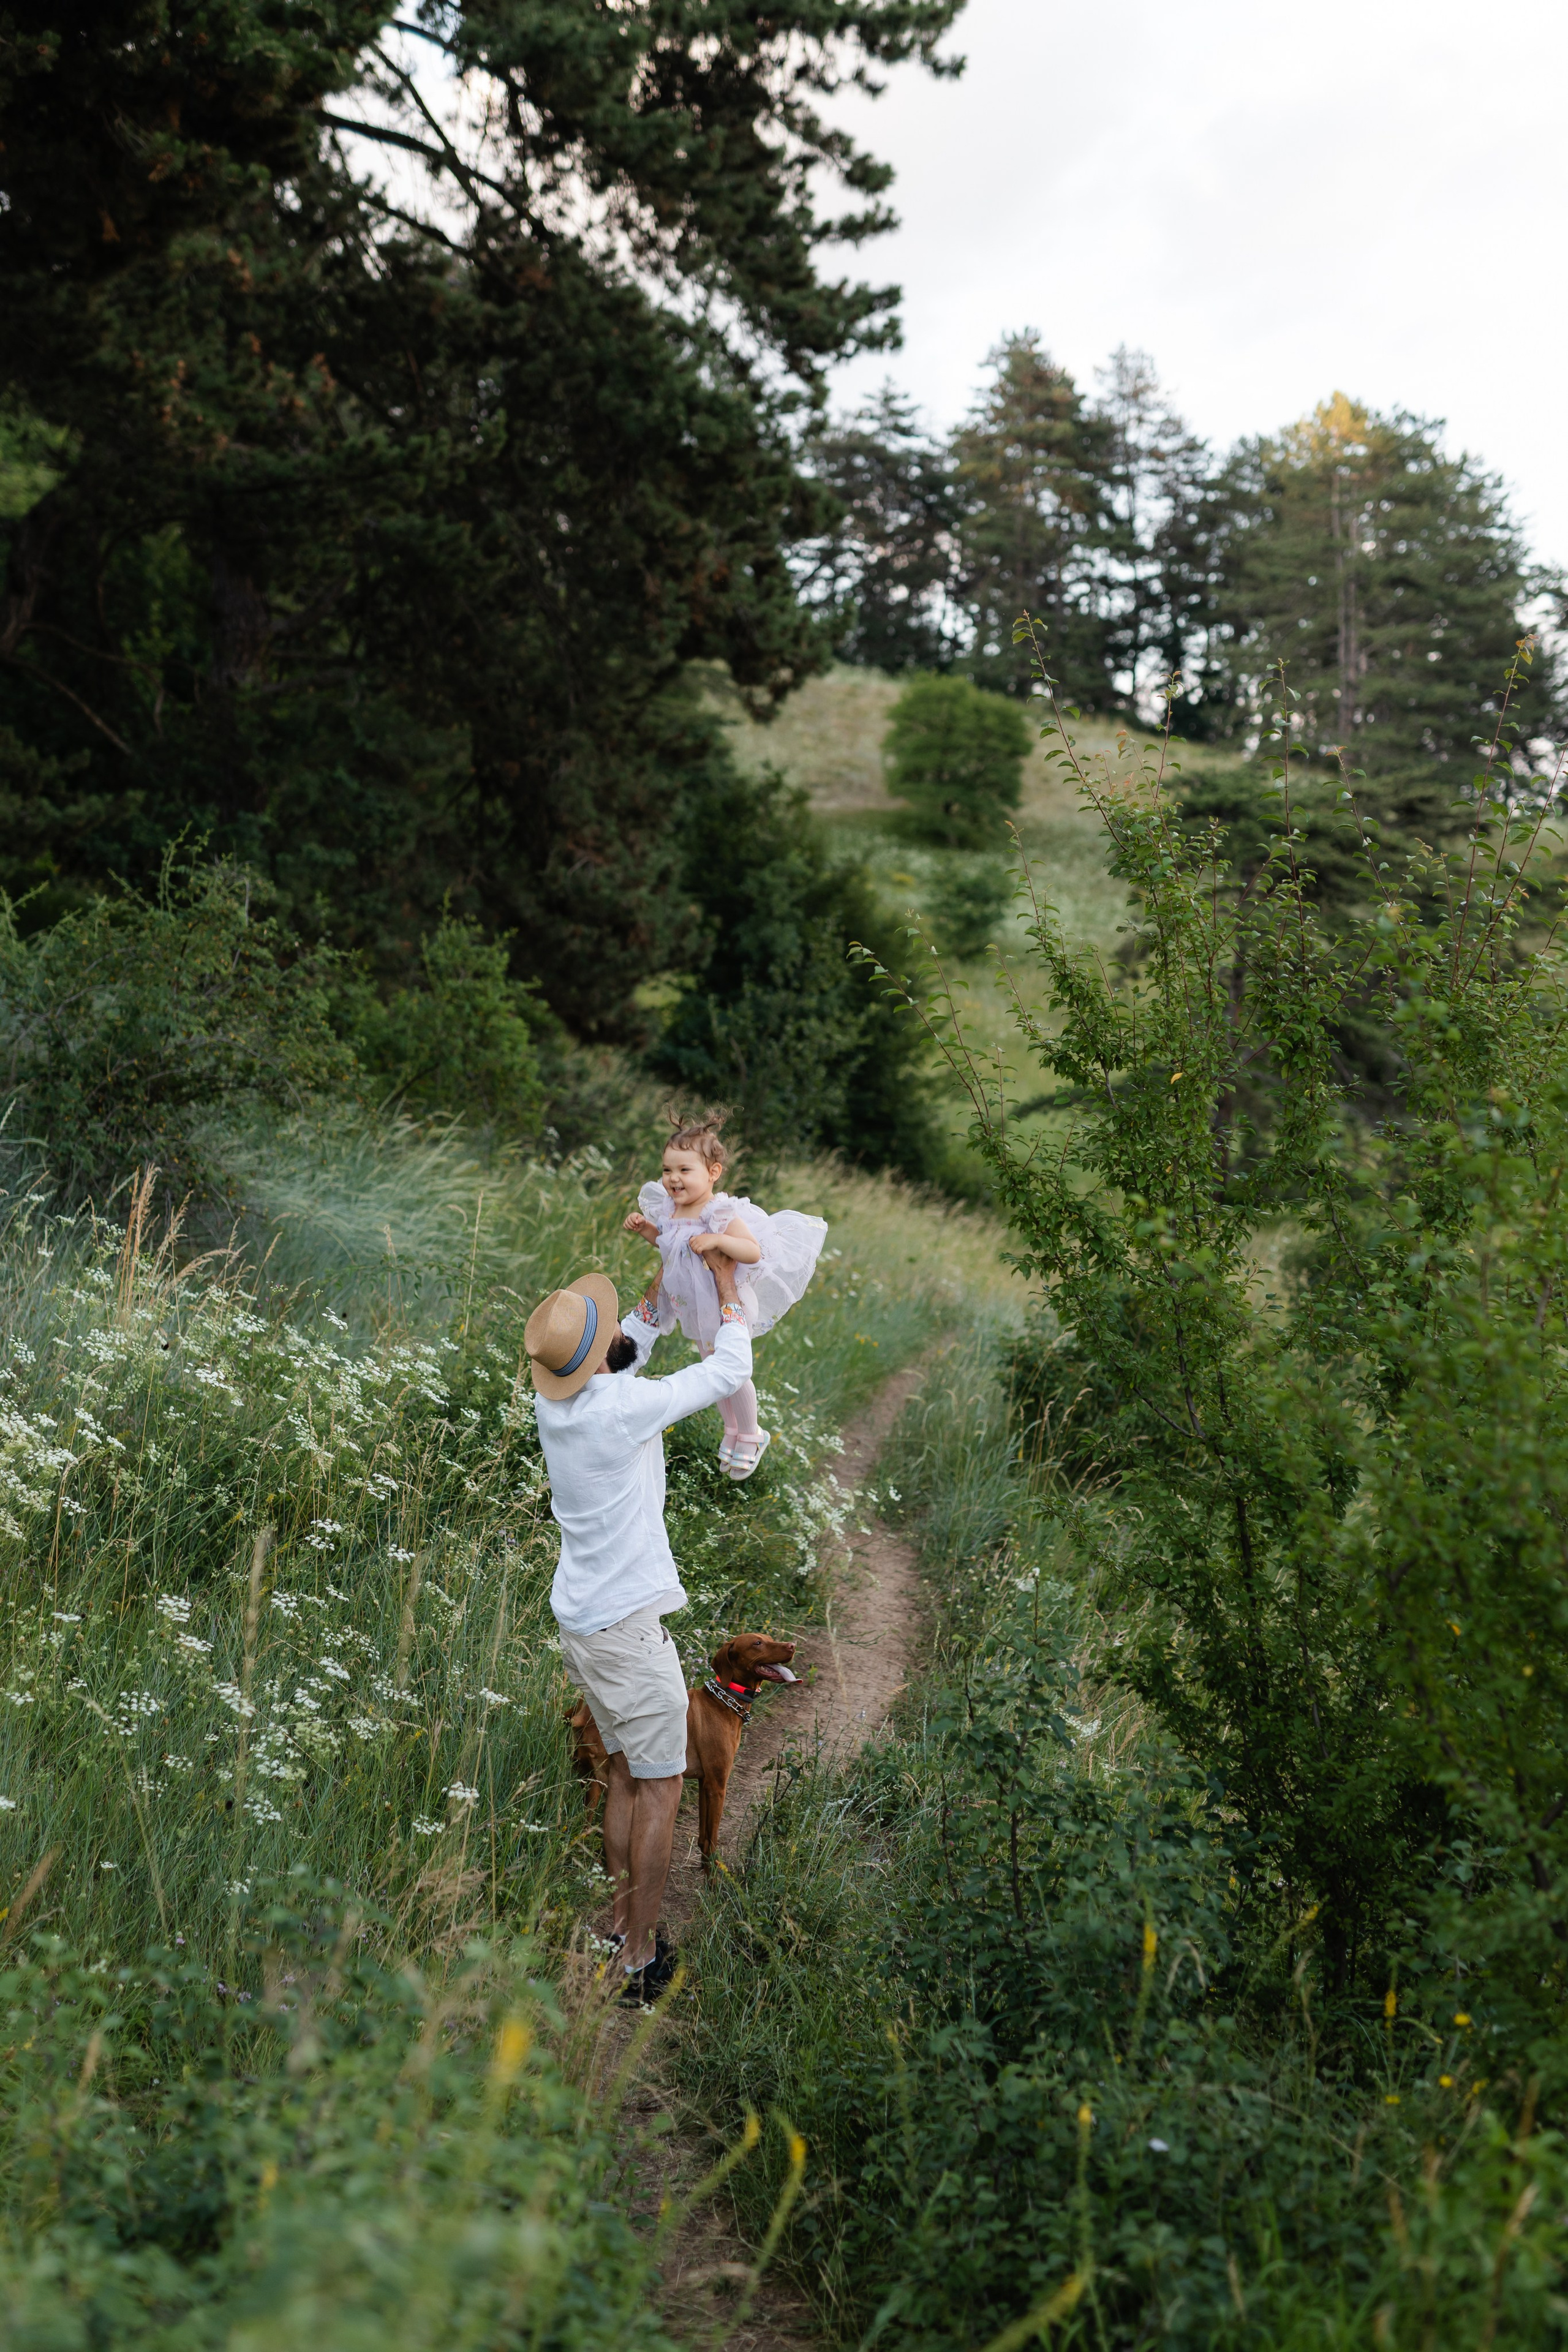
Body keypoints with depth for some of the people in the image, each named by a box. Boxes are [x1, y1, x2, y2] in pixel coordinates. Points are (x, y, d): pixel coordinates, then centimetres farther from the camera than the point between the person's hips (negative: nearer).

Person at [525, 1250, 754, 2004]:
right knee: (661, 1788, 2)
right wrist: (727, 1292, 1)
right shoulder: (624, 1407, -23)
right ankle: (640, 1959, 7)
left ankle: (621, 1924, 27)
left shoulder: (554, 1402, 0)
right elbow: (729, 1371, -12)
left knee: (625, 1773, 20)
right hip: (629, 1623, -8)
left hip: (581, 1622, 8)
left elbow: (632, 1350, 21)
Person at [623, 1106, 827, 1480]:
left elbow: (754, 1252, -34)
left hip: (727, 1309, -7)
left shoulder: (720, 1214, -30)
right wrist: (643, 1227, -4)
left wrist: (717, 1240, -44)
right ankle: (732, 1429, 46)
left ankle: (751, 1435, 34)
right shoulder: (669, 1209, -8)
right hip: (696, 1309, 7)